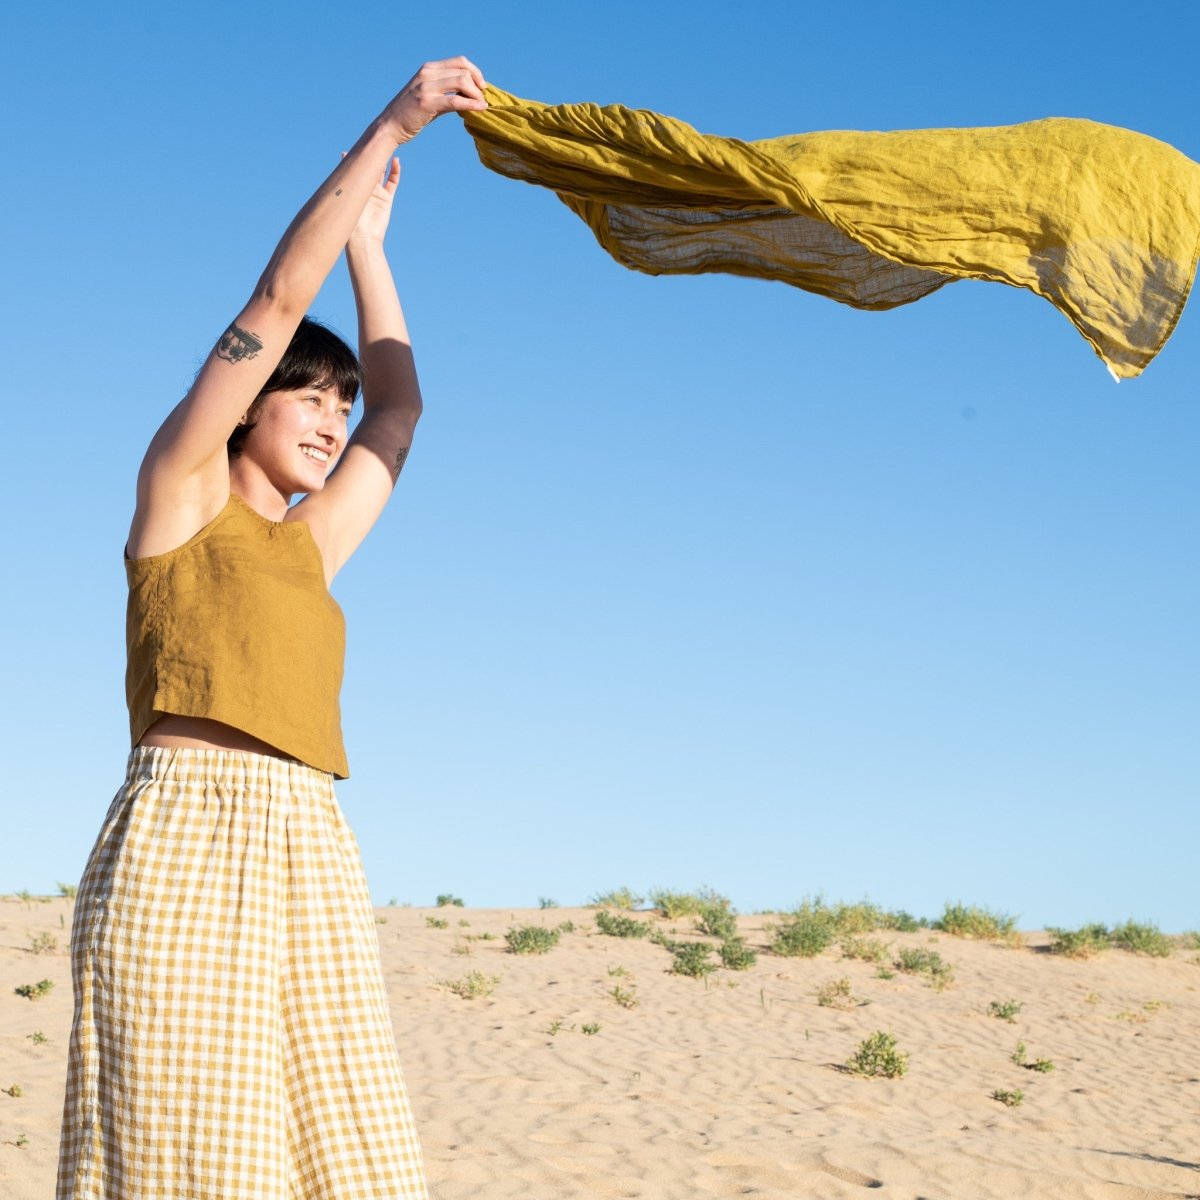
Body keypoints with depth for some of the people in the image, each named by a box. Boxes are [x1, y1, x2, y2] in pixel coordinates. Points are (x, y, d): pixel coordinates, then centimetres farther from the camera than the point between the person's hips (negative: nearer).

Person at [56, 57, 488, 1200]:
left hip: (308, 851, 6)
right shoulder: (178, 486, 10)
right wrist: (393, 124, 7)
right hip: (189, 832, -6)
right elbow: (280, 292, 6)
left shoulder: (308, 545, 25)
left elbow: (399, 409, 35)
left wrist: (369, 239, 41)